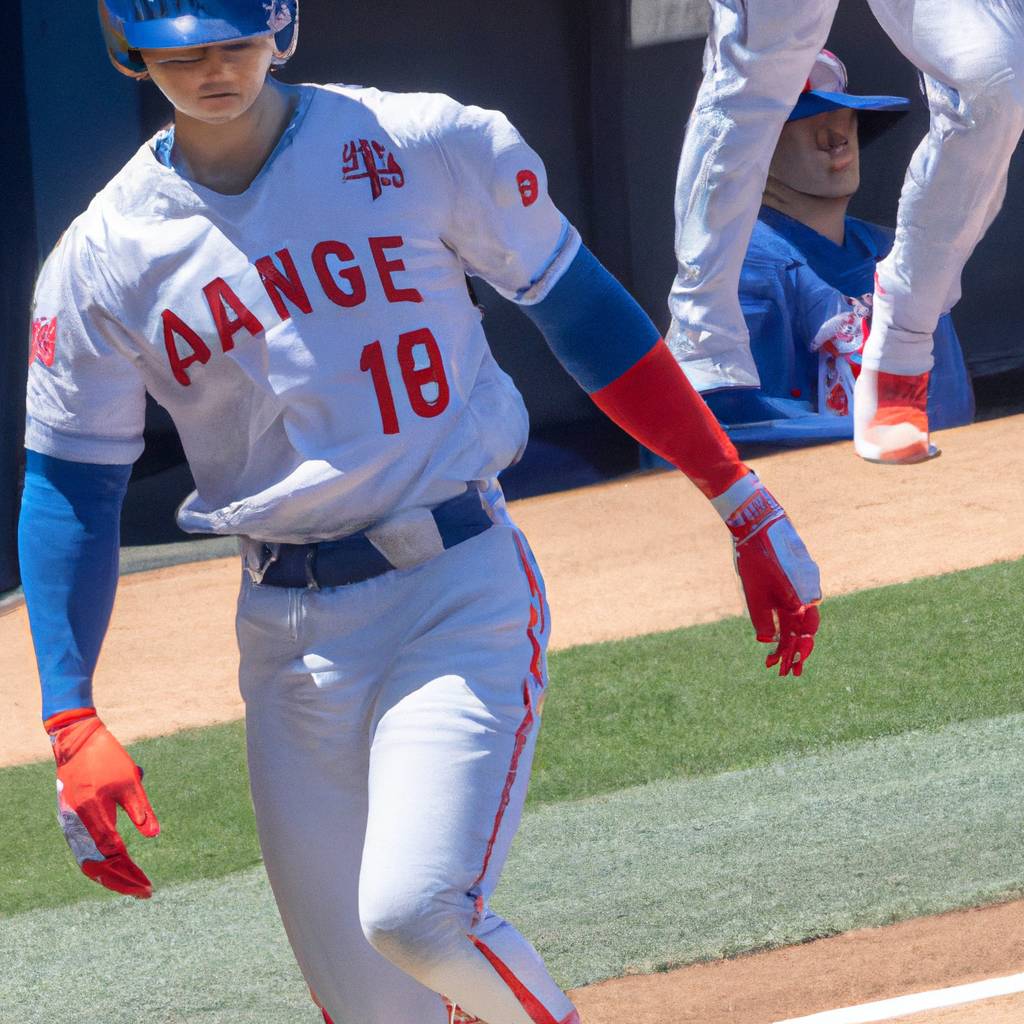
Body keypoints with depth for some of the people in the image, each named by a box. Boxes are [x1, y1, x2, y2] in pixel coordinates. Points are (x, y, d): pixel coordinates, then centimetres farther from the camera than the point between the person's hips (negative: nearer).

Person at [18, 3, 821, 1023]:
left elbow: (582, 310, 4)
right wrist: (69, 722, -6)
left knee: (412, 913, -23)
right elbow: (68, 490, 4)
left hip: (461, 591, -3)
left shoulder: (426, 150, -4)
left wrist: (745, 507, 2)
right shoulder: (103, 259, 1)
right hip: (288, 633, 3)